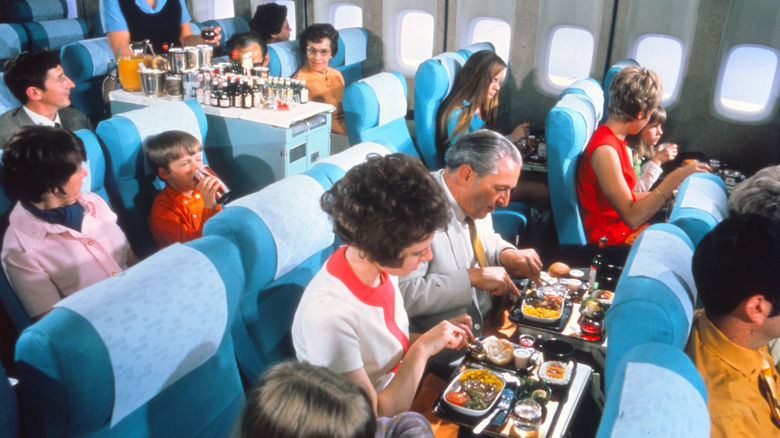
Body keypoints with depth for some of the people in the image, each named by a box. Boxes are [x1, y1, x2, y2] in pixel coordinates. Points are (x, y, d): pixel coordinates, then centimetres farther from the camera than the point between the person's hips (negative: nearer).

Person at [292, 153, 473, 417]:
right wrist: (422, 349, -23)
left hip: (403, 399, 7)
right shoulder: (329, 316, -32)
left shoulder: (384, 266, -9)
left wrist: (438, 340, -5)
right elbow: (373, 420, -25)